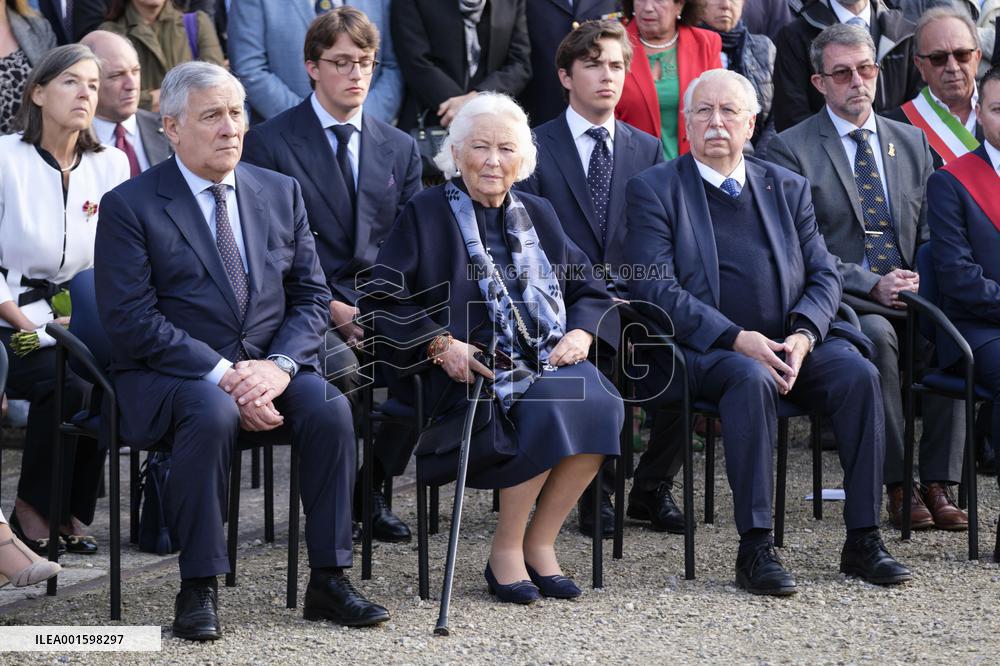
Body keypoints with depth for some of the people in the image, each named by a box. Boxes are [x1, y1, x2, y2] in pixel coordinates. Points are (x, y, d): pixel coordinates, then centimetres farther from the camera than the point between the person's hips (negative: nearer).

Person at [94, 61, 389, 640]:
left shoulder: (281, 192, 12)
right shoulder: (130, 205, -3)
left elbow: (311, 297, 9)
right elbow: (131, 320, -11)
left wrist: (279, 364, -12)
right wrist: (222, 375, -21)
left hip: (269, 369, 4)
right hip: (170, 372, -4)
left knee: (330, 408, -26)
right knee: (213, 412, -36)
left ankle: (329, 580, -18)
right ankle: (199, 589, -26)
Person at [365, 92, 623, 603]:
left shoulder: (537, 215, 20)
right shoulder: (424, 215, 6)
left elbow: (590, 290, 17)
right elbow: (384, 300, -2)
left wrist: (581, 333, -4)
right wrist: (439, 343, -16)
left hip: (548, 361, 5)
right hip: (468, 366, -5)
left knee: (599, 402, -27)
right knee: (547, 404, -33)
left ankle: (539, 542, -14)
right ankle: (506, 551, -18)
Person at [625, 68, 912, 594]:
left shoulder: (787, 188, 17)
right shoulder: (654, 189, 4)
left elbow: (824, 275, 11)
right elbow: (655, 289, -7)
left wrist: (803, 334, -11)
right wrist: (738, 339, -18)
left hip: (790, 345, 4)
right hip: (702, 351, -4)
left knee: (858, 373, -24)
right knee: (752, 379, -36)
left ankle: (863, 540, -18)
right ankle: (754, 548, -33)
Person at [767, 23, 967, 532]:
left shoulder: (911, 142, 19)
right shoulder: (791, 149, 3)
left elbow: (929, 232, 18)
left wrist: (920, 284, -4)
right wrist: (872, 284, -16)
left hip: (910, 298, 4)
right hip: (841, 301, -4)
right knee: (878, 335, -36)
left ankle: (938, 484, -25)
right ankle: (898, 486, -27)